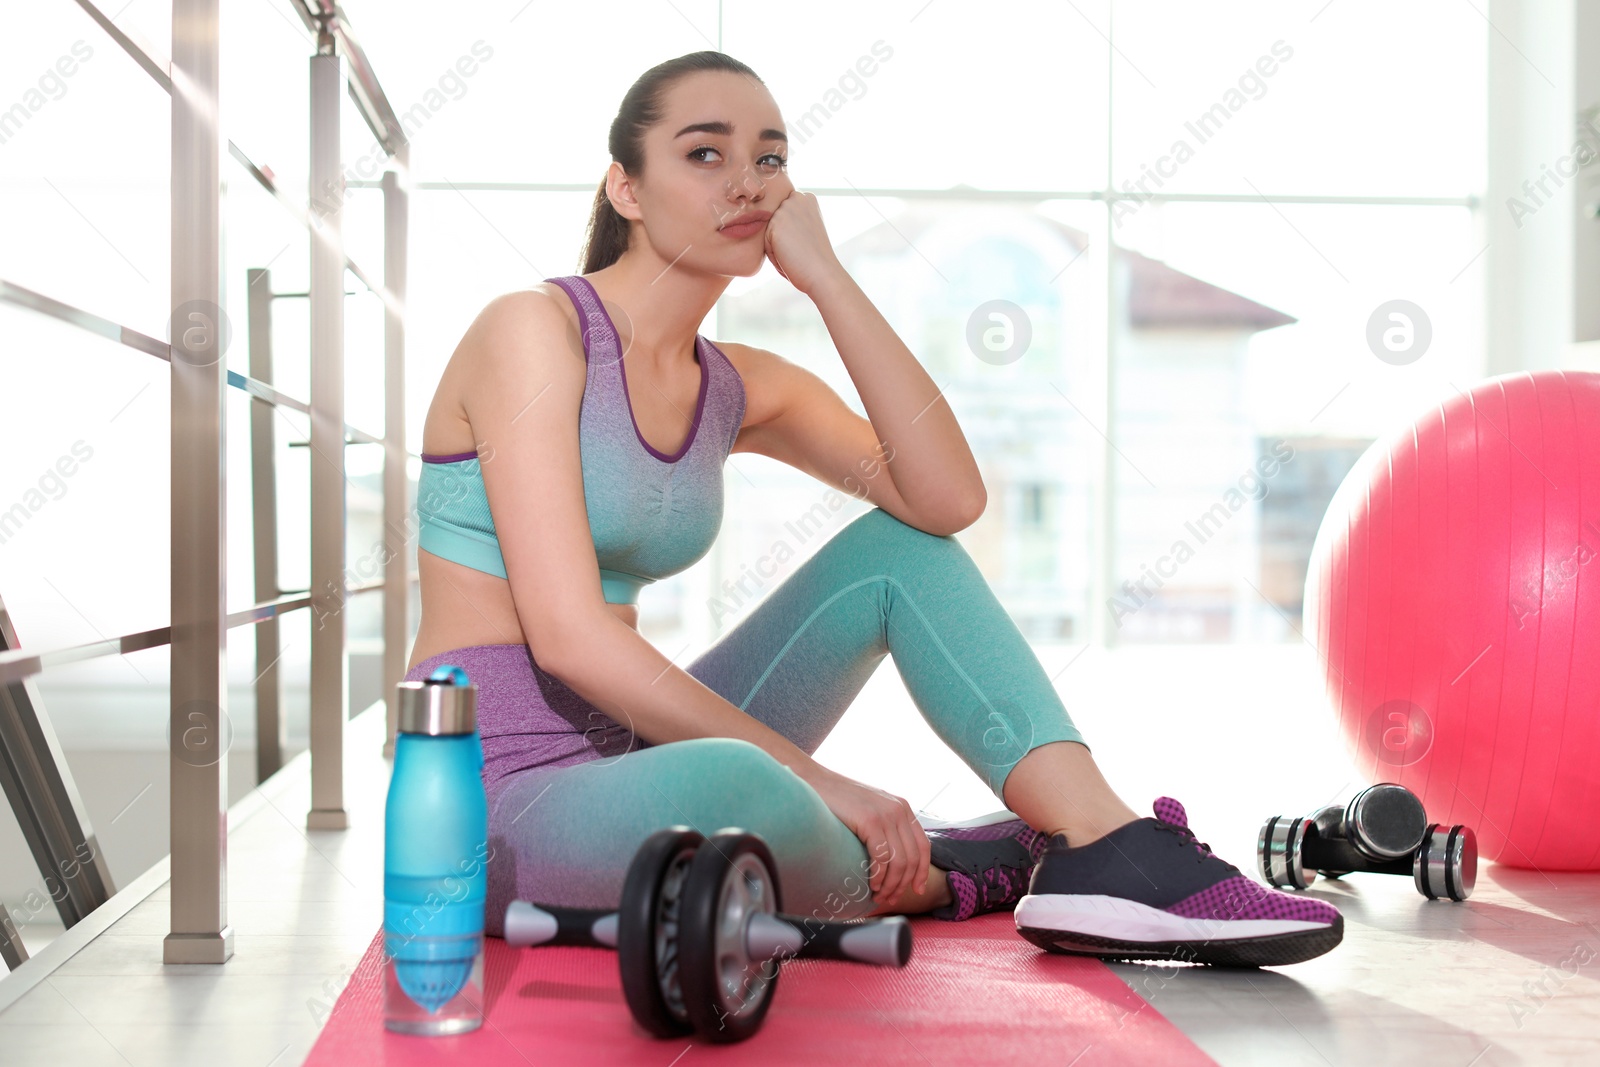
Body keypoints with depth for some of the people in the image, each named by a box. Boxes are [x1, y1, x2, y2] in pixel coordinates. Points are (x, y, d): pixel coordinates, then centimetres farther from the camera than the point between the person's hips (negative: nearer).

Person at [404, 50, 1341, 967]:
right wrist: (818, 784, -21)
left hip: (624, 758, 7)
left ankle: (1105, 846, -13)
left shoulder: (738, 388, 9)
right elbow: (566, 632, -22)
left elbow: (947, 501, -6)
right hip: (497, 799, -7)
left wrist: (824, 274, -7)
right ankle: (930, 879, -4)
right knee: (727, 788, -39)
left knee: (896, 551, 3)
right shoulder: (535, 328, -12)